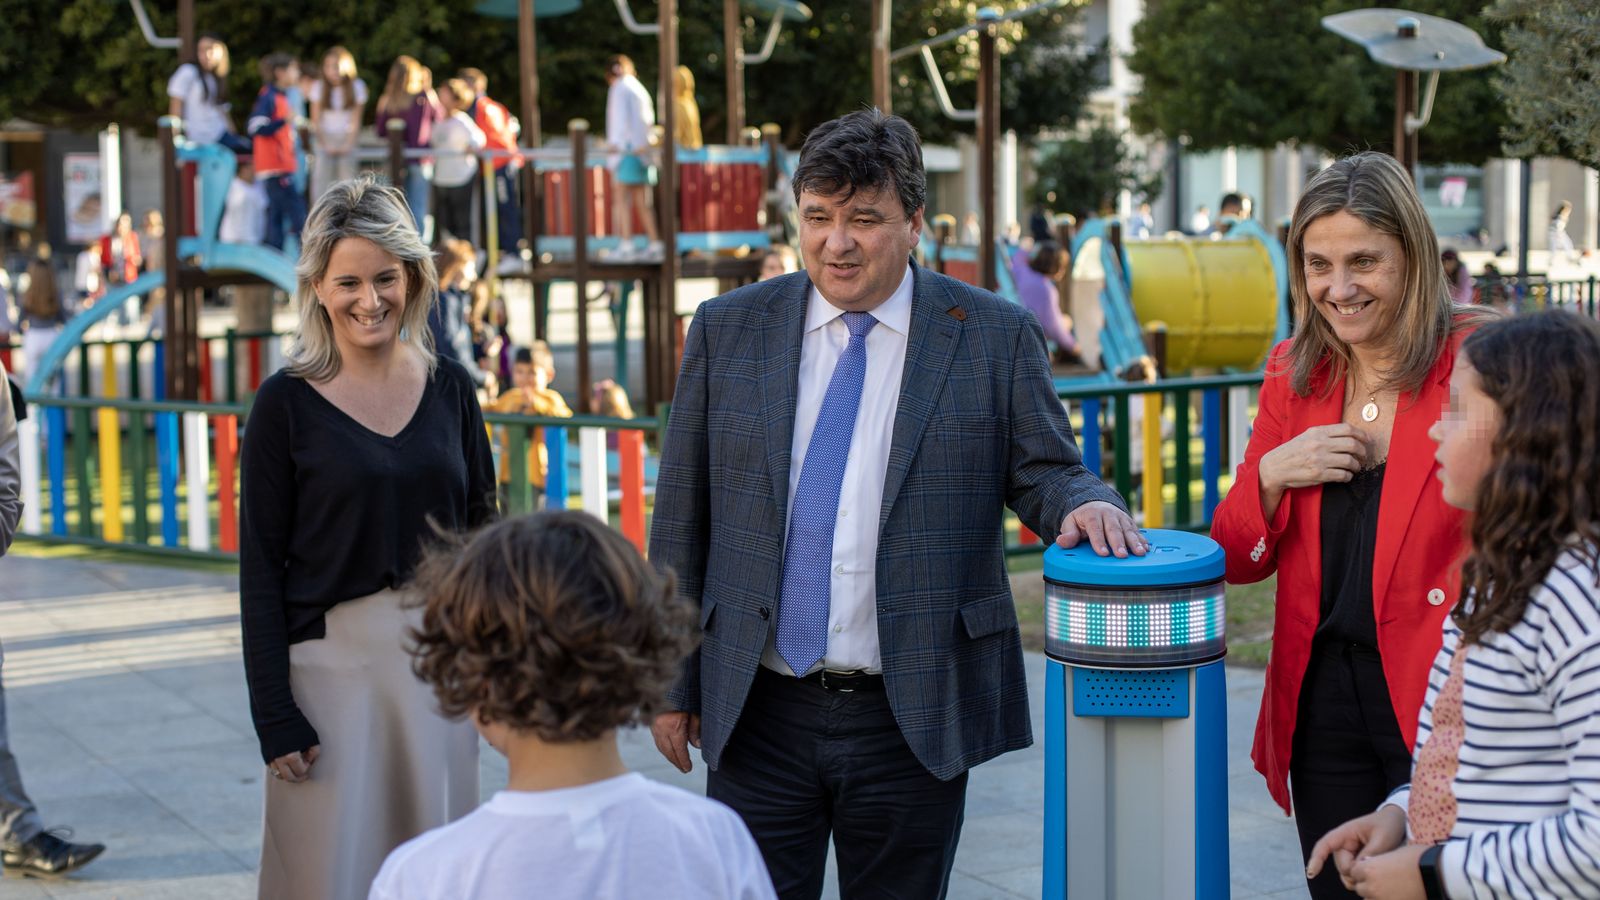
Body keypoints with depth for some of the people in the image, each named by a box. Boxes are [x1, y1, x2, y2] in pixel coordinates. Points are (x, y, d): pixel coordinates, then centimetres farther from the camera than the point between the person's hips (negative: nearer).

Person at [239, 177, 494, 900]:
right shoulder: (286, 402, -5)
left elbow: (480, 529, 11)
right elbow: (261, 568, -5)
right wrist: (274, 717, -9)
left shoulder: (448, 387, 4)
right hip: (331, 660, -3)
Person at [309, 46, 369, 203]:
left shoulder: (356, 86, -2)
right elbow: (316, 121, -1)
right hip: (324, 138, 0)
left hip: (347, 139, 0)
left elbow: (356, 120, 0)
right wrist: (325, 145, -10)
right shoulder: (319, 86, -3)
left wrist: (348, 144, -10)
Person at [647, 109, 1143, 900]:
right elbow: (683, 518, 7)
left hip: (914, 719, -1)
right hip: (758, 714, 1)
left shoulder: (995, 338, -1)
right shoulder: (727, 331, 4)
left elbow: (1044, 473, 5)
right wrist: (672, 683, 6)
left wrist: (1085, 501, -20)